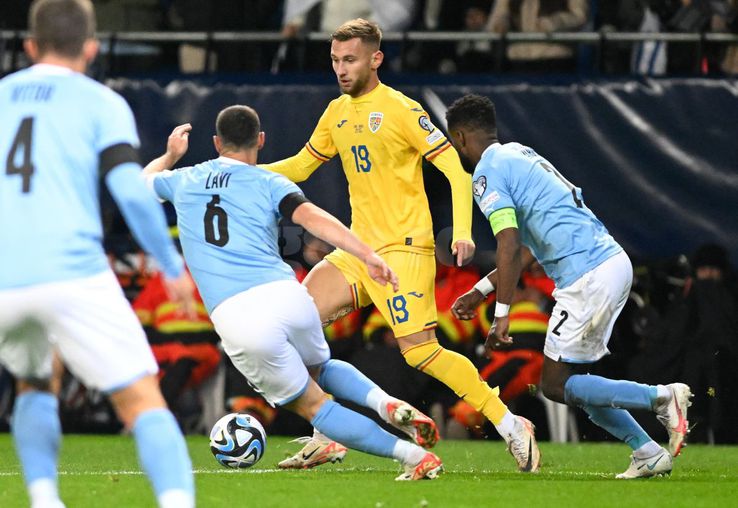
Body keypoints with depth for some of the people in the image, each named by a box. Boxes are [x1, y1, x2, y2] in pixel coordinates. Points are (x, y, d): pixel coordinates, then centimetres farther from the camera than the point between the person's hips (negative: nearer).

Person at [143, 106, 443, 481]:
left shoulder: (184, 181, 21)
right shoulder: (267, 182, 12)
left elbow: (143, 180, 45)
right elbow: (312, 217, -8)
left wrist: (171, 155, 66)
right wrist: (368, 256, -17)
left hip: (233, 319, -1)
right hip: (285, 296, 1)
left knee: (311, 405, 7)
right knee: (319, 368, 32)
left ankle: (414, 455, -7)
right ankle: (385, 403, 3)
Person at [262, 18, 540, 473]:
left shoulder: (401, 110, -10)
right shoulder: (337, 113, 11)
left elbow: (454, 167, -12)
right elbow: (302, 166, 24)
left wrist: (462, 231, -23)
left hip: (404, 249, -7)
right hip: (359, 250, 7)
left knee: (421, 352, -15)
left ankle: (510, 425, -4)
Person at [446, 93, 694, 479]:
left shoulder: (488, 172, -6)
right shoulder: (519, 155, 23)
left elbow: (510, 247, -17)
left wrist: (501, 316, -15)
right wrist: (480, 292, 31)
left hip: (588, 277, -9)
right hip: (615, 261, 9)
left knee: (556, 385, 0)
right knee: (571, 379, 15)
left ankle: (662, 398, -11)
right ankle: (649, 454, 8)